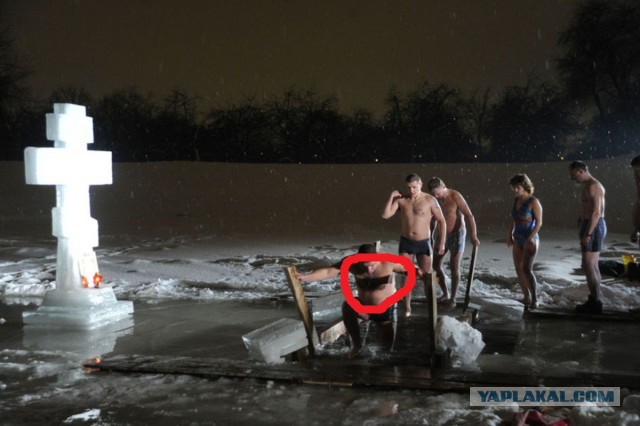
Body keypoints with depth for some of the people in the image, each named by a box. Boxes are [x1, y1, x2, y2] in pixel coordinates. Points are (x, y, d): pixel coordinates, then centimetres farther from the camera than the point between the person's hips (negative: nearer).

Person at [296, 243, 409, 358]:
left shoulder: (388, 261, -28)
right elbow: (328, 271, -29)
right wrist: (305, 277, -42)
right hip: (364, 306, 1)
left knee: (387, 347, 5)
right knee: (347, 306, -33)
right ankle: (356, 343, -12)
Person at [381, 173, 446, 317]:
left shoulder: (430, 200, -9)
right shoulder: (401, 200, -3)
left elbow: (442, 221, -4)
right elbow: (385, 215, -11)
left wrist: (442, 242, -8)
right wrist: (391, 196, -15)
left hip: (423, 243, -2)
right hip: (405, 243, 2)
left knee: (427, 276, 3)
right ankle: (407, 308, 14)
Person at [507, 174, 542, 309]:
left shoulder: (533, 202, -12)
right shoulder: (516, 201, 9)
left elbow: (539, 222, -14)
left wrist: (531, 237, -22)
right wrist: (510, 235, 10)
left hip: (530, 240, -7)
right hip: (517, 239, 8)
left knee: (527, 269, -16)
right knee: (519, 269, 9)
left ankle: (535, 300, -10)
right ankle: (526, 297, 19)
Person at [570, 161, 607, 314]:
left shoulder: (593, 186, -16)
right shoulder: (589, 186, 16)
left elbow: (596, 212, -22)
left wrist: (587, 234, -25)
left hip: (593, 227, -10)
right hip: (592, 227, 10)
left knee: (588, 265, -9)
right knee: (593, 265, 12)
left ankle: (595, 302, -6)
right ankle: (594, 300, 16)